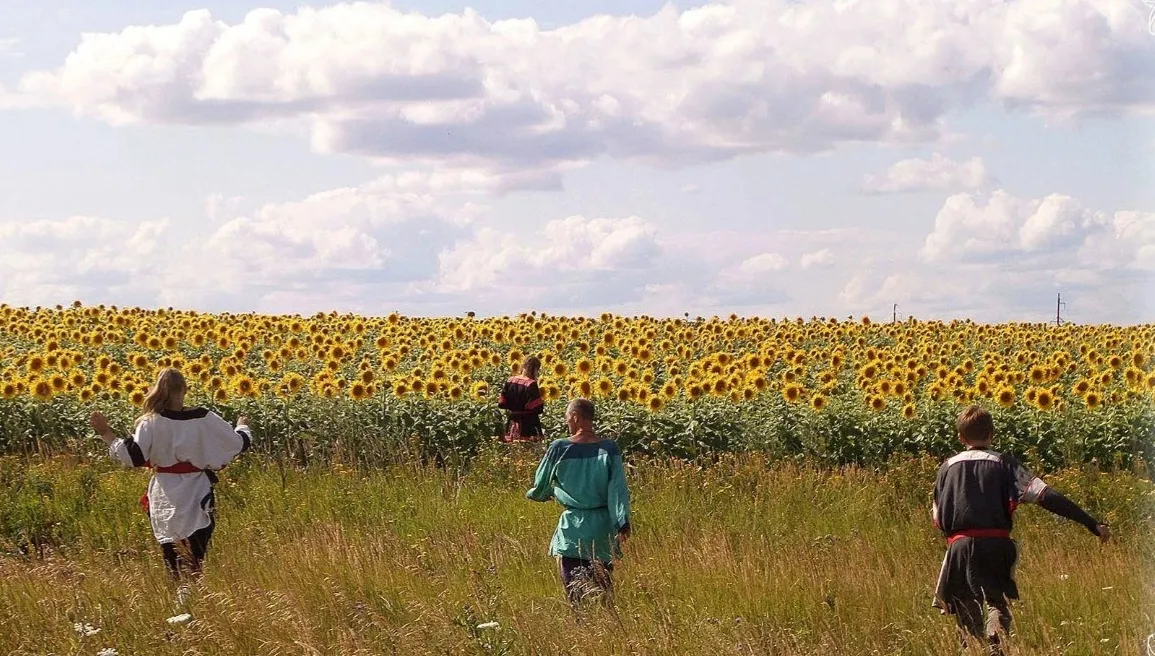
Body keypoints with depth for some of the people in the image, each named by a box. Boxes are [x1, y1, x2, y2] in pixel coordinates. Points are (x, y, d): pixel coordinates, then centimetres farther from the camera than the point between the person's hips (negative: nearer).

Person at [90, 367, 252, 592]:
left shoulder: (151, 423, -9)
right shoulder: (205, 419, -3)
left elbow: (132, 457, -12)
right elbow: (238, 443, 6)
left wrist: (106, 434, -1)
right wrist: (243, 427, 29)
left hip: (167, 500, -1)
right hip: (198, 497, 1)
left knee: (173, 562, 9)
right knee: (197, 561, -1)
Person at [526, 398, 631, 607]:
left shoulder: (559, 448, -6)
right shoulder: (609, 448, -4)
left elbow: (540, 486, 6)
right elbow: (618, 488, -10)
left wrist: (542, 494, 28)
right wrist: (623, 523, -12)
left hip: (572, 528, -2)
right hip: (603, 526, 2)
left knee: (575, 590, 0)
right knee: (603, 585, 15)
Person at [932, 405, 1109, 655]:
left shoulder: (948, 467, 12)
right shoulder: (1003, 463, 5)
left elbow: (937, 518, 15)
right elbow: (1045, 496, -5)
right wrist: (1092, 523, -7)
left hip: (960, 547, 1)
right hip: (996, 546, -1)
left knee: (967, 615, 13)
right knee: (998, 601, 11)